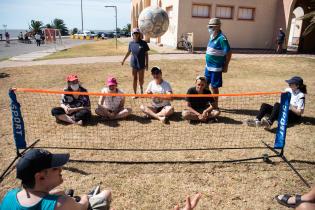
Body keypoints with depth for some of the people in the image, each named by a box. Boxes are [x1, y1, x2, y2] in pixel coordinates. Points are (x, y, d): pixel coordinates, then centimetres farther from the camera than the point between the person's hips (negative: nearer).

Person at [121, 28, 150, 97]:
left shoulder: (143, 43, -8)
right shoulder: (131, 43, 1)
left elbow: (146, 54, -4)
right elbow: (128, 52, 15)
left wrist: (147, 64, -7)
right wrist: (123, 60, 20)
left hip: (141, 64, -2)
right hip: (134, 64, 2)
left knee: (141, 79, 6)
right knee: (135, 79, 7)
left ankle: (141, 87, 40)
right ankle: (135, 94, 18)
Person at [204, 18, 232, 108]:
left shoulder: (221, 38, -18)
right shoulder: (212, 36, 8)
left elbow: (229, 52, -17)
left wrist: (225, 66, -14)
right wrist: (207, 63, 17)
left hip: (216, 68, -9)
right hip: (208, 66, 9)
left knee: (214, 87, 2)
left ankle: (215, 106, 17)